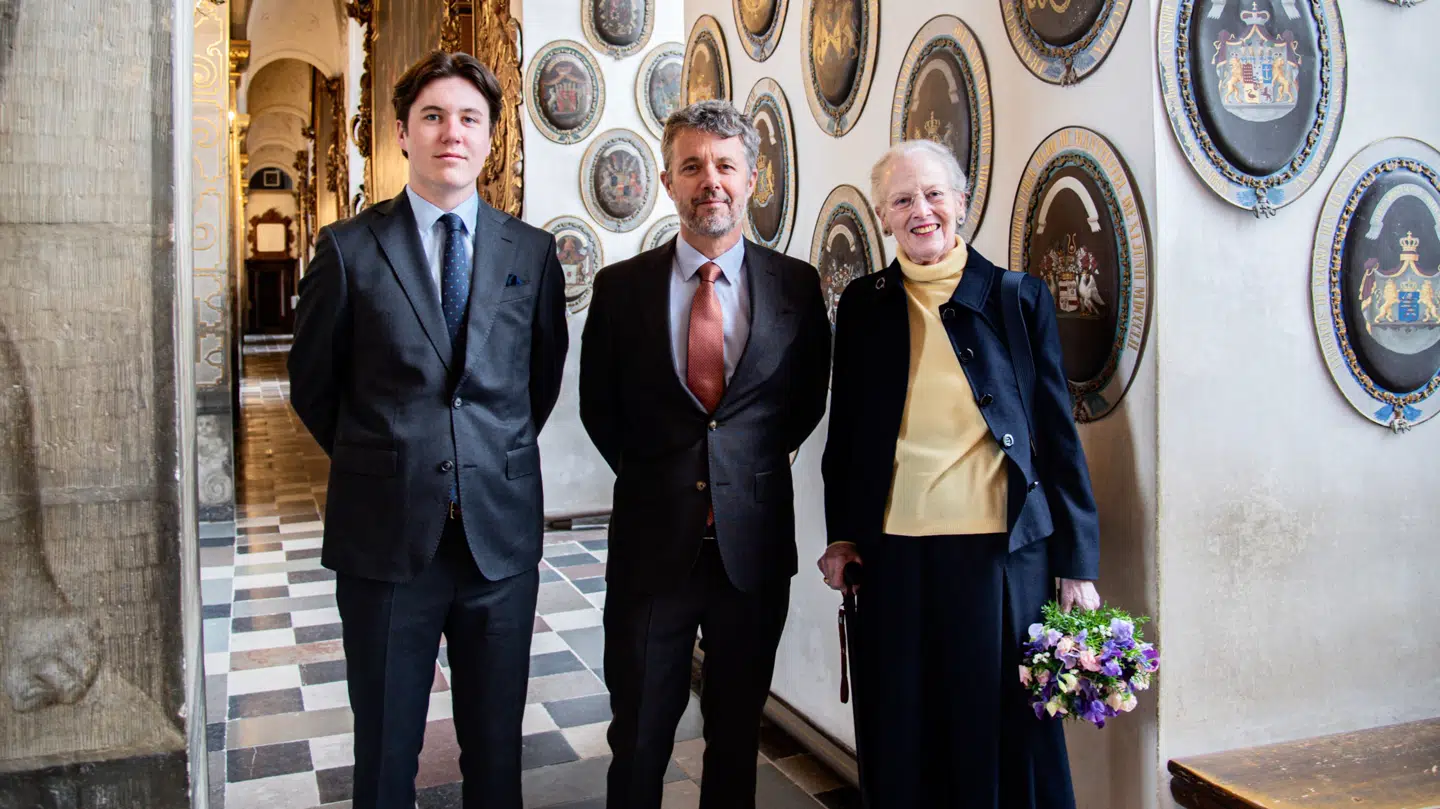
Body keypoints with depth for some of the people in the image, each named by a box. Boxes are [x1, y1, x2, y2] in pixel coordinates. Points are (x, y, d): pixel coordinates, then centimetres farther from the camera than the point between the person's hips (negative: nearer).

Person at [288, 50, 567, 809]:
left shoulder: (532, 251, 4)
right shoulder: (348, 248, -2)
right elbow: (312, 383, 7)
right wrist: (378, 462, 11)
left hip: (502, 529, 2)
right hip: (385, 533, -1)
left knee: (497, 746, 15)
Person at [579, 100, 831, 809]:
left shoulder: (796, 284, 0)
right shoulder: (621, 286, -1)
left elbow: (807, 399, 9)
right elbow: (598, 407, 7)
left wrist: (754, 464, 2)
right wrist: (652, 474, 2)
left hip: (754, 543, 1)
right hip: (651, 541, 0)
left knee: (737, 733, 17)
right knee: (638, 736, 11)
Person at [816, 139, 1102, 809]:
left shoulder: (1018, 298, 3)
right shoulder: (862, 304, 7)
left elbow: (1058, 435, 3)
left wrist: (1078, 563, 1)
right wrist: (840, 536, 7)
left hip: (1002, 551, -1)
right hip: (893, 553, 2)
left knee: (1006, 731, 7)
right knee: (902, 738, 10)